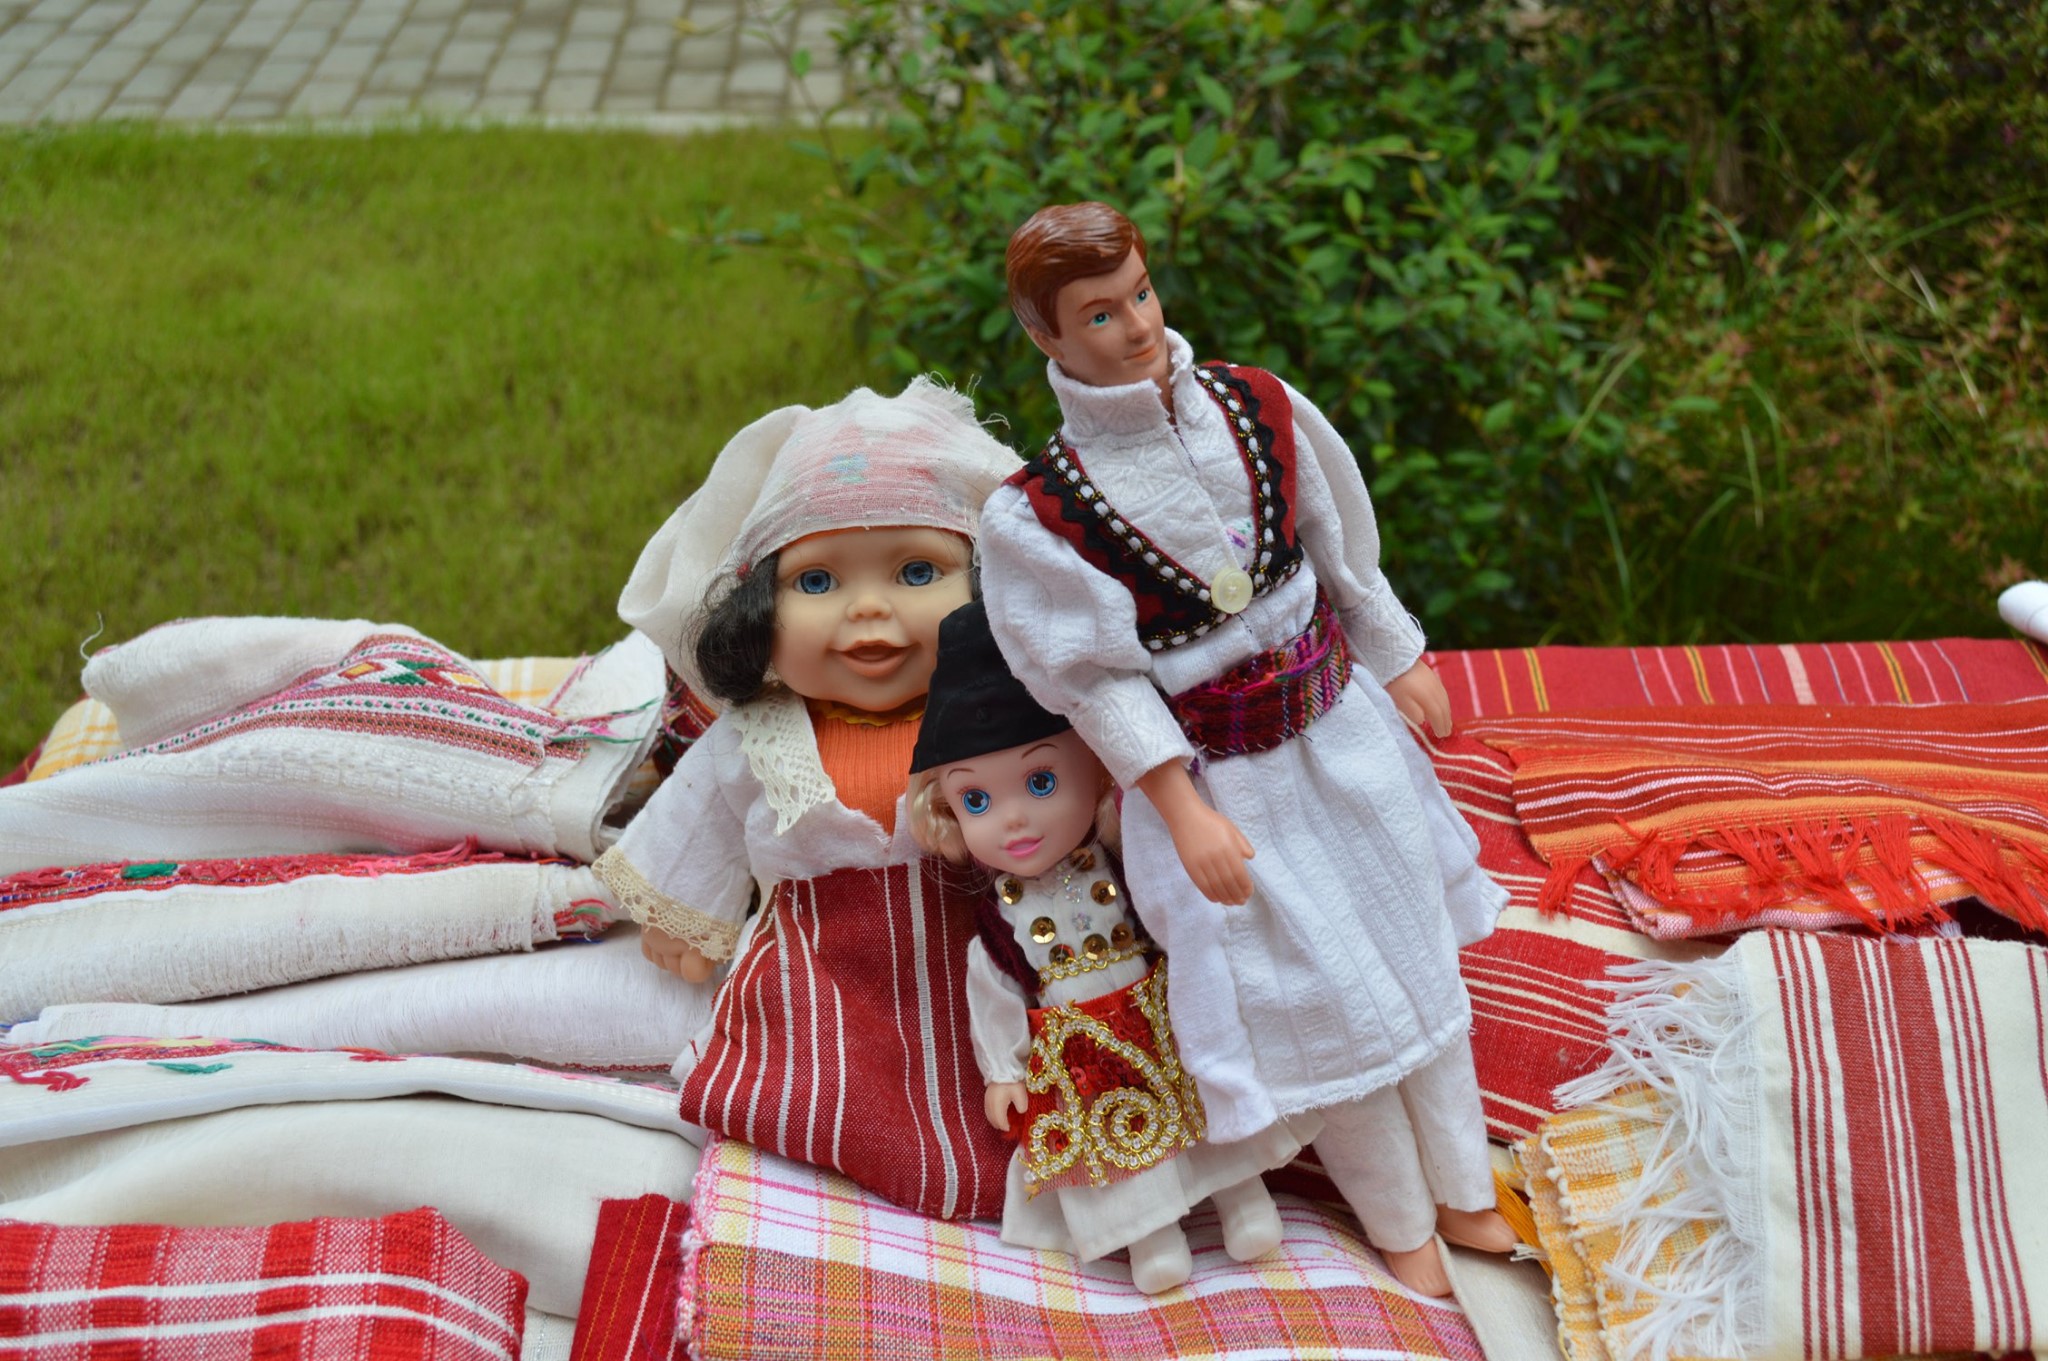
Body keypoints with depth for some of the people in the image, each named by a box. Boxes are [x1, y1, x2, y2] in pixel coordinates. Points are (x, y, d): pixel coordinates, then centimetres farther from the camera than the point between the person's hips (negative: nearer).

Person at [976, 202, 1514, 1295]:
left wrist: (1399, 665, 13)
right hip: (1220, 774, -4)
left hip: (1341, 721, 5)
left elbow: (1341, 546, 6)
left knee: (1418, 953, 16)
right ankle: (1399, 1226, 33)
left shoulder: (1257, 408, -7)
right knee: (1320, 998, 8)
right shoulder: (1037, 514, -20)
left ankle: (1462, 1192, 38)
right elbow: (1102, 680, -16)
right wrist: (1185, 815, -18)